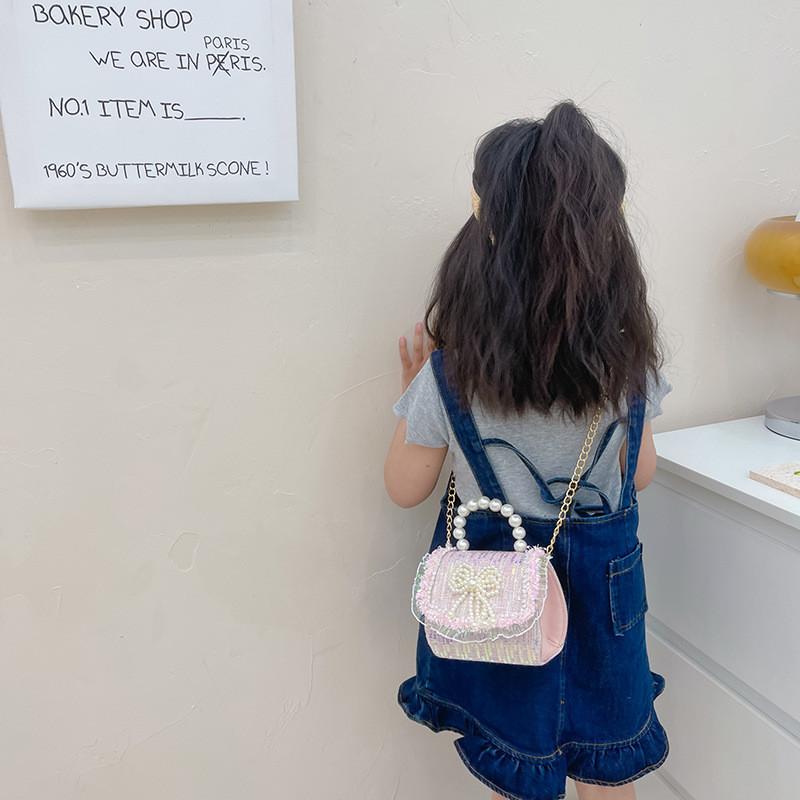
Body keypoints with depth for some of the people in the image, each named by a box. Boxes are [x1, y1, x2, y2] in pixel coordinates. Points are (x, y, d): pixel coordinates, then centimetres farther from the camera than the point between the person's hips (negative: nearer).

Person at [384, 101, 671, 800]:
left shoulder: (448, 372, -23)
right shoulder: (629, 357, -14)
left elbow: (406, 489, -9)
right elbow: (638, 475, -1)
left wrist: (413, 391, 3)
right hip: (602, 579, 3)